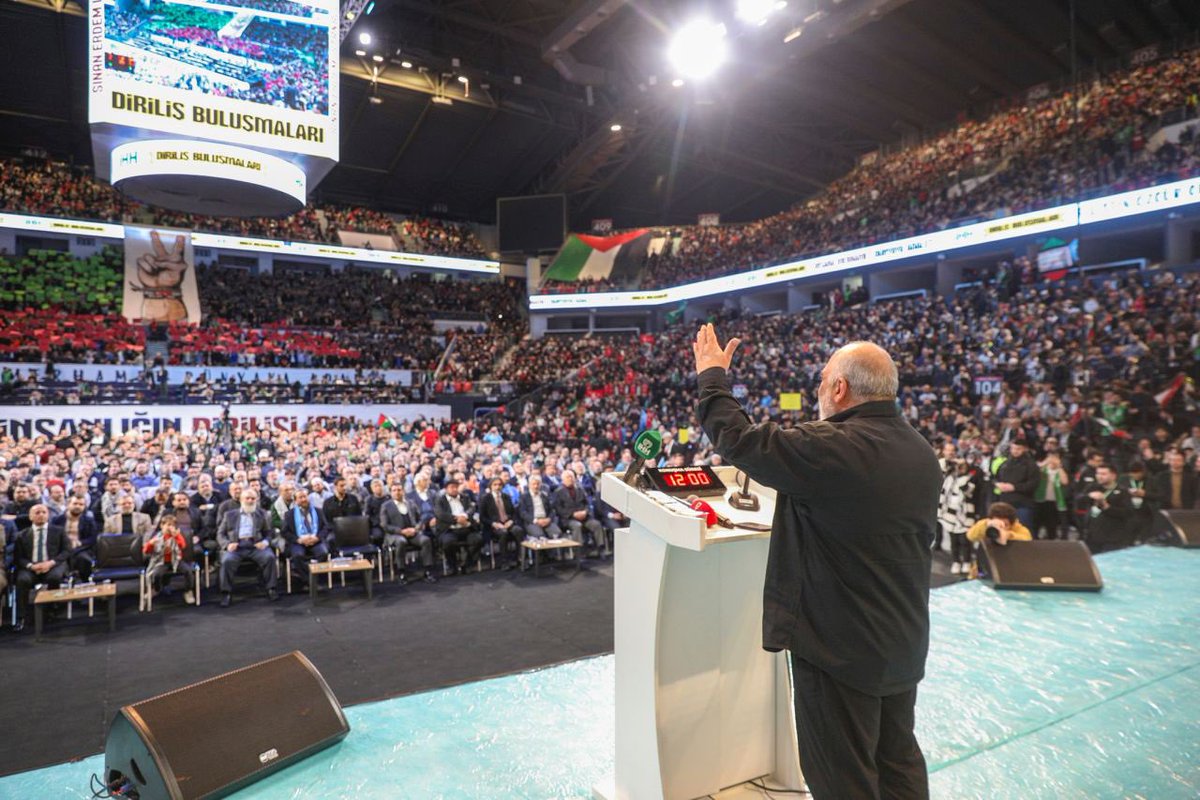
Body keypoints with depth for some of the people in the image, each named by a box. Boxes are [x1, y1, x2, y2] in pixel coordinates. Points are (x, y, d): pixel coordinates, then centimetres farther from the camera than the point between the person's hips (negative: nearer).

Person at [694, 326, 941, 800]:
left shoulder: (831, 448, -24)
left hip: (840, 645, -8)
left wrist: (712, 375, -3)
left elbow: (735, 439, -19)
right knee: (898, 760, 24)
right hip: (904, 641, 9)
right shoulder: (923, 455, 4)